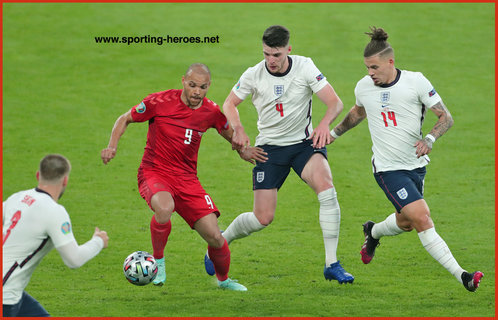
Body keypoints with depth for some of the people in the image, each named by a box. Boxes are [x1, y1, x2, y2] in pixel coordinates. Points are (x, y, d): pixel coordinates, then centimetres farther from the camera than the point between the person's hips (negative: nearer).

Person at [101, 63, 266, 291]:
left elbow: (230, 134, 19)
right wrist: (112, 146, -12)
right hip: (154, 172, -3)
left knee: (214, 237, -7)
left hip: (187, 179, 3)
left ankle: (224, 279, 25)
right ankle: (158, 260, -11)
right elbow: (125, 119, 3)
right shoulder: (161, 102, -11)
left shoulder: (211, 112, -1)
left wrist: (242, 150, -2)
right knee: (165, 207, -39)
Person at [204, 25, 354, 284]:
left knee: (326, 188, -29)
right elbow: (230, 104, 7)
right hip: (270, 147, 0)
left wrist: (325, 124, -34)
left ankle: (332, 265, -21)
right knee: (263, 218, -7)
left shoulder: (305, 67, -11)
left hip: (304, 143, 0)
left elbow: (335, 103, -13)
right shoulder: (253, 75, -8)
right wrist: (238, 131, -12)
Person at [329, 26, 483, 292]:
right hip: (388, 168, -2)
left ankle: (373, 232, 51)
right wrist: (333, 133, 28)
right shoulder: (363, 87, -2)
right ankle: (461, 275, -19)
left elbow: (446, 117, -7)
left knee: (406, 223, 16)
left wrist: (430, 139, -24)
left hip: (416, 165, 2)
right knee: (422, 219, -18)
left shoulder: (416, 81, -9)